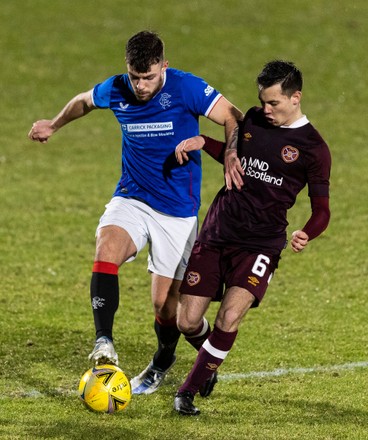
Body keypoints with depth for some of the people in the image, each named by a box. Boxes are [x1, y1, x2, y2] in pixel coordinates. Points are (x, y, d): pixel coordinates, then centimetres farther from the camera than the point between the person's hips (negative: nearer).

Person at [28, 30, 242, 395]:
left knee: (165, 304, 1)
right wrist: (54, 125, 28)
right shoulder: (115, 91, -3)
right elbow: (83, 101, 20)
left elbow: (233, 118, -14)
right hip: (131, 199, 3)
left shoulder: (186, 88, -16)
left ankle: (162, 362, 33)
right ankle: (104, 343, -33)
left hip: (177, 210, -3)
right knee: (106, 247, -31)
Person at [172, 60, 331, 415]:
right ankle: (210, 363, 34)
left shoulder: (313, 148, -7)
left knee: (230, 315, -24)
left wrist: (306, 235, -27)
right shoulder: (253, 120, 6)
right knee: (187, 322, -1)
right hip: (217, 233, 4)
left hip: (261, 242, -4)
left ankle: (188, 391, -8)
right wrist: (203, 142, 7)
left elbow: (322, 210, -6)